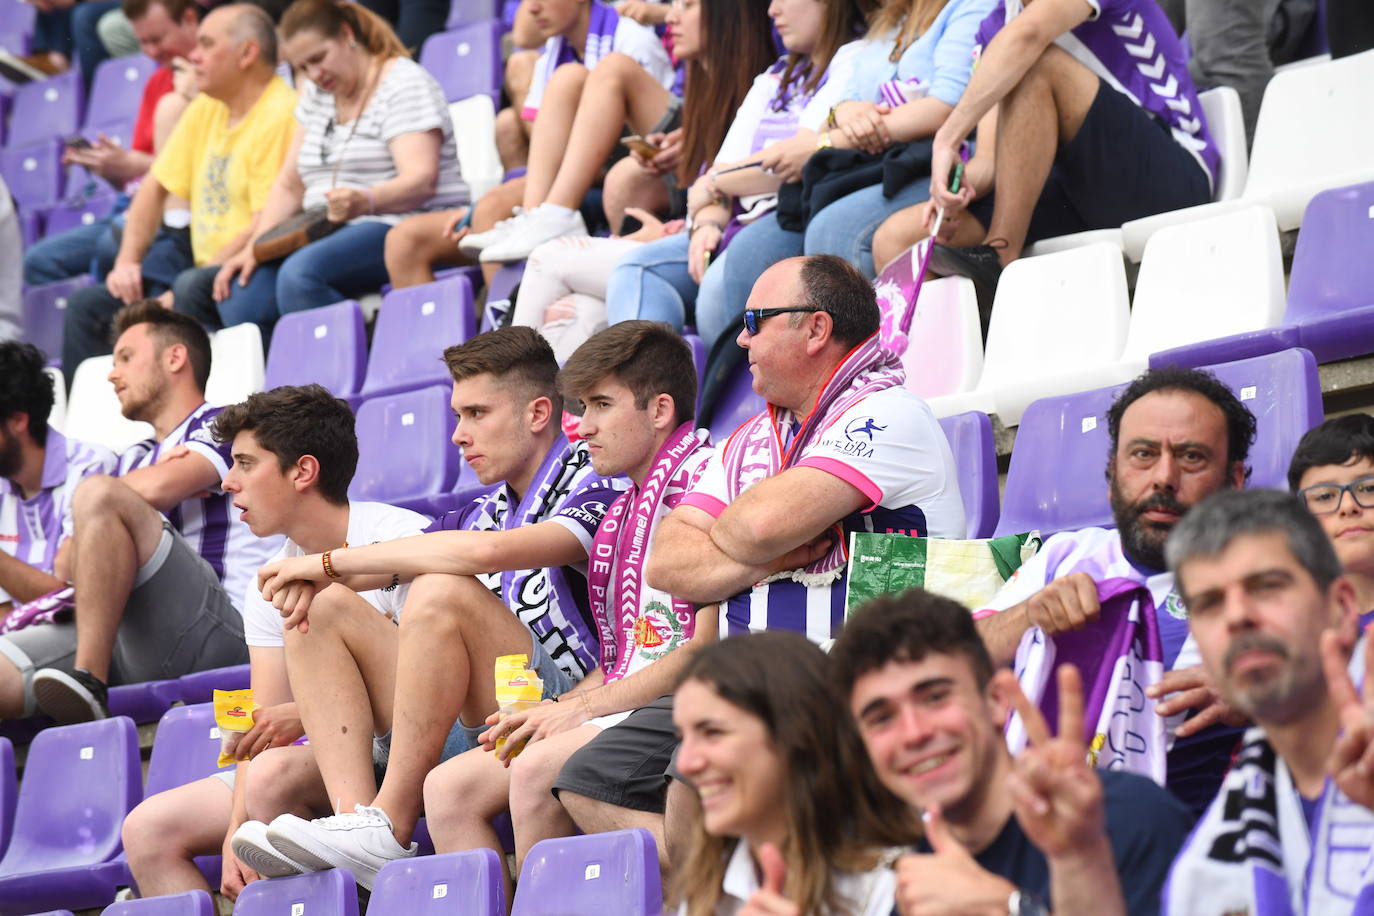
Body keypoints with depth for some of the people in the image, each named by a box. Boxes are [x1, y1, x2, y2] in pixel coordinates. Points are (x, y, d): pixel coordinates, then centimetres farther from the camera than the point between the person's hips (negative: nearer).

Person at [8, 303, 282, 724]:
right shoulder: (133, 460, 33)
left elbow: (156, 489, -10)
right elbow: (67, 565, 23)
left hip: (216, 635, -7)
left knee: (100, 492, -25)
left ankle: (88, 683, -35)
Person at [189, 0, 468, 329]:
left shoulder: (405, 83, -4)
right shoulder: (316, 95, 19)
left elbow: (421, 181, -17)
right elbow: (289, 184, 16)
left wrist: (364, 202, -36)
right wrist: (255, 247, 0)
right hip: (330, 233, 7)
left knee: (300, 273, -36)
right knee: (237, 296, -21)